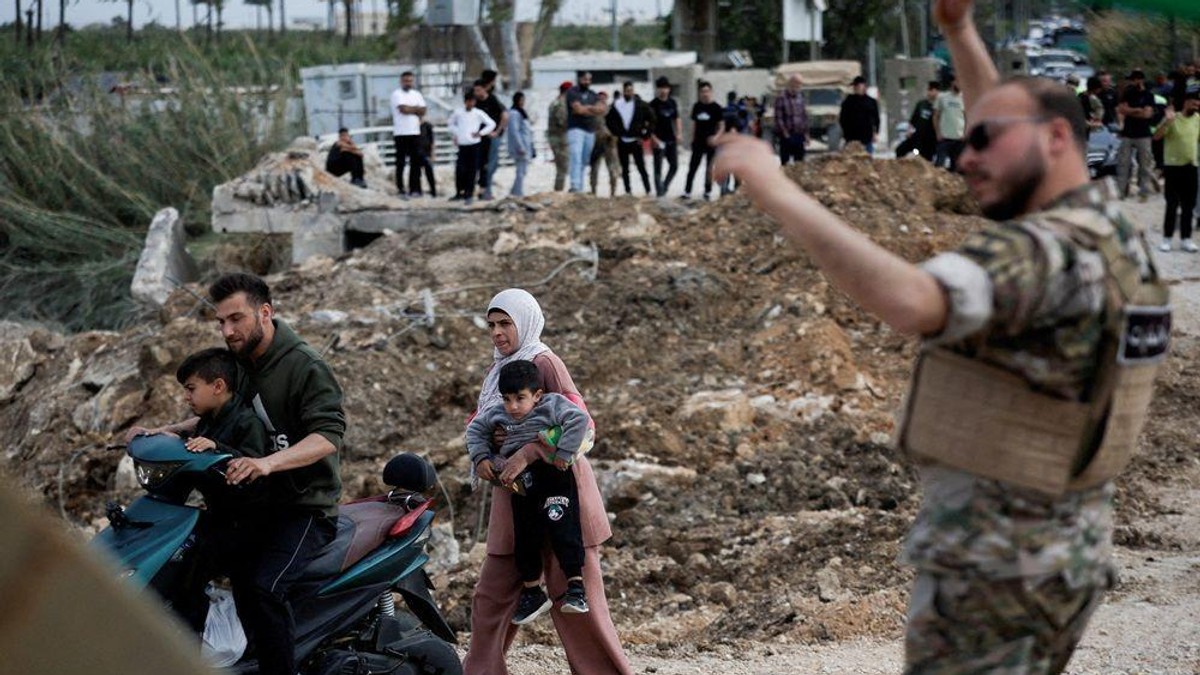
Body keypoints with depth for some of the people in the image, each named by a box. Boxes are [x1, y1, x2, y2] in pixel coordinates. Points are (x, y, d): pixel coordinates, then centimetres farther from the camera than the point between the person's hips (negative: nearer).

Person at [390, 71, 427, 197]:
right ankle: (401, 189, 2)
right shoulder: (397, 94, -2)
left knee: (415, 161, 3)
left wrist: (409, 109, -8)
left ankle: (415, 189, 7)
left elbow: (423, 111, 4)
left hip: (415, 132, 5)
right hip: (401, 133, -5)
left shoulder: (417, 94, 14)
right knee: (401, 162, -1)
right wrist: (416, 109, 0)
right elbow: (403, 109, -16)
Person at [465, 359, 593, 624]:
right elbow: (475, 429, 24)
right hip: (522, 486, 6)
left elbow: (579, 419, -20)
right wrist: (480, 456, 9)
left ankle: (576, 586, -14)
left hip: (554, 476, -6)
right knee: (525, 538, 11)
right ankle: (531, 592, 25)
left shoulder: (551, 405, -8)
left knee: (562, 528, -17)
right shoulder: (497, 414, 9)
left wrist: (564, 453, -24)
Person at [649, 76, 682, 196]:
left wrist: (679, 133, 7)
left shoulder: (672, 102, 9)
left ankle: (664, 187, 25)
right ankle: (660, 192, 2)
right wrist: (654, 138, -18)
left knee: (674, 165, 9)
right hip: (659, 141, -6)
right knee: (658, 167, -1)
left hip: (671, 140, 6)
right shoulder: (653, 104, -8)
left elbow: (677, 118, 20)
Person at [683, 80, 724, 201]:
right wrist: (693, 139, 10)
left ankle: (708, 192, 16)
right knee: (692, 167, 1)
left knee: (709, 168, 6)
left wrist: (716, 137, -21)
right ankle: (687, 192, 5)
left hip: (711, 142, -3)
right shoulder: (697, 106, 5)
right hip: (698, 141, 3)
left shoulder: (716, 107, -6)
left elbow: (721, 126, -5)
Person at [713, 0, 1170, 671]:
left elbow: (909, 302, -43)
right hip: (1071, 553, 9)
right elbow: (1013, 161, 26)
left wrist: (779, 191, -38)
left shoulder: (1041, 253, -22)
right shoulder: (1115, 231, 6)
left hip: (995, 566, -9)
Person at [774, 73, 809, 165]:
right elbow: (778, 118, -10)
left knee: (799, 163, 10)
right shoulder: (781, 98, -9)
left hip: (799, 136, 6)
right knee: (785, 162, -2)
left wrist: (806, 133, 12)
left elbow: (805, 116, 15)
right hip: (787, 136, -6)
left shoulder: (800, 96, 9)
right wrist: (786, 133, -12)